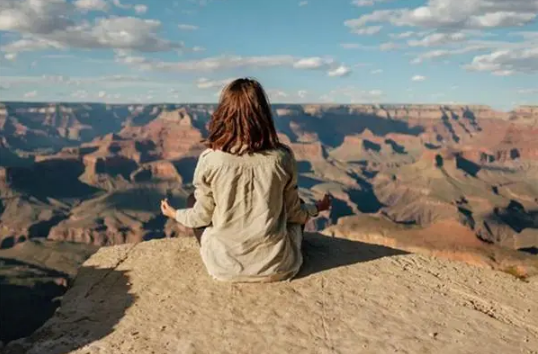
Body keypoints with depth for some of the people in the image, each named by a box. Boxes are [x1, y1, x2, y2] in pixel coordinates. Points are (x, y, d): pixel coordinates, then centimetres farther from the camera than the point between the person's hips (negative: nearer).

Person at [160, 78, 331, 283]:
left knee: (193, 200, 23)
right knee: (298, 207, 29)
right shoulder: (282, 157, -12)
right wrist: (316, 208, 23)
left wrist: (175, 214, 21)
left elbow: (202, 216, -2)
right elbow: (293, 212, 0)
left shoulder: (210, 160, -14)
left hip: (225, 267, -1)